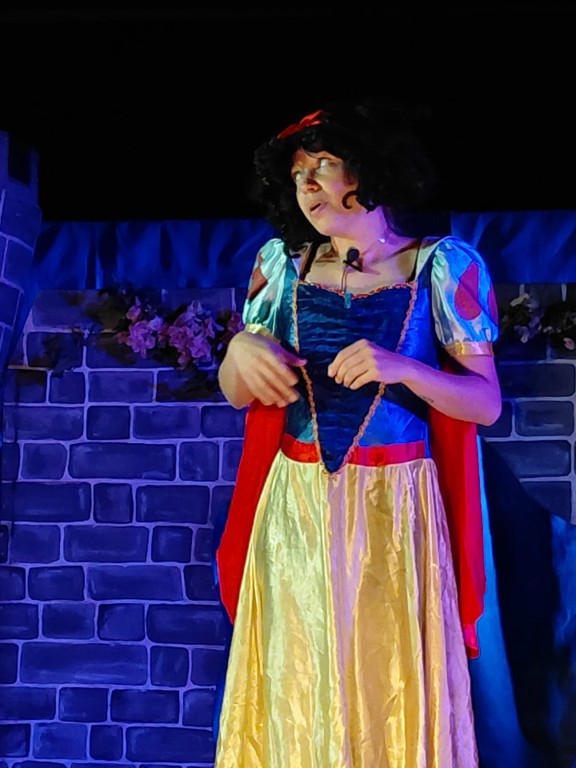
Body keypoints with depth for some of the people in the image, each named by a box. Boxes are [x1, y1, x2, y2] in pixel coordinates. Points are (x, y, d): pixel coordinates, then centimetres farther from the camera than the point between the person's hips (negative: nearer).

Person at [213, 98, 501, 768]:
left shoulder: (445, 267, -3)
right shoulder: (281, 262, 5)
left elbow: (487, 403, -4)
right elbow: (237, 394, 10)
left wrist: (404, 369, -20)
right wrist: (240, 350, -12)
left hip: (395, 509, -2)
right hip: (294, 508, 2)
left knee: (394, 682, 6)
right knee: (295, 685, 9)